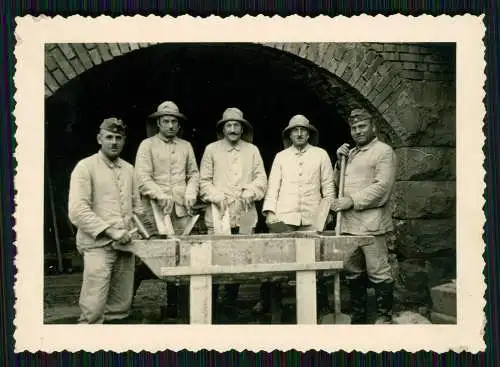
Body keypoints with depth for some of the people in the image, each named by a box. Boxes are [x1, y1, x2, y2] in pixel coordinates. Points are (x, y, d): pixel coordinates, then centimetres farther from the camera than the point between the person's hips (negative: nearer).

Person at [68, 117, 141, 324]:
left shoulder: (129, 169, 15)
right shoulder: (86, 167, -4)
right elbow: (77, 210, -13)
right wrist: (111, 231, -17)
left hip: (125, 246, 6)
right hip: (98, 246, -6)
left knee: (121, 308, 10)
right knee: (93, 309, -7)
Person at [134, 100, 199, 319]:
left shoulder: (186, 146, 16)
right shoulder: (147, 145, 2)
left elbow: (194, 174, 17)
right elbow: (142, 177, -7)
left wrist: (191, 193, 0)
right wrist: (160, 195, -19)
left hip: (181, 210, 4)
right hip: (155, 209, -4)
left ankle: (172, 303, 13)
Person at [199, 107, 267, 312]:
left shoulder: (252, 150, 12)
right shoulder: (211, 150, 8)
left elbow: (261, 178, 8)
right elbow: (204, 181, 5)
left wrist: (250, 192, -11)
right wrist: (217, 196, -11)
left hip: (245, 215, 2)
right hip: (218, 215, -2)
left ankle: (231, 303, 16)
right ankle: (211, 305, 7)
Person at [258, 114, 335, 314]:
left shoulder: (320, 154, 9)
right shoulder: (281, 157, 12)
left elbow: (328, 185, 9)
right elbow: (273, 185, 8)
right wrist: (270, 211, -2)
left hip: (312, 217, 0)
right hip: (284, 216, 0)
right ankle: (266, 299, 10)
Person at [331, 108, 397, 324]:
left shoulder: (383, 151, -2)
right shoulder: (350, 154, 21)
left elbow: (382, 187, -14)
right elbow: (337, 185, 22)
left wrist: (352, 200, -16)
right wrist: (339, 162, 7)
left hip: (371, 223, -7)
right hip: (349, 223, 7)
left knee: (378, 273, -2)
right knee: (353, 273, 12)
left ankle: (384, 318, 10)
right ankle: (357, 318, 23)